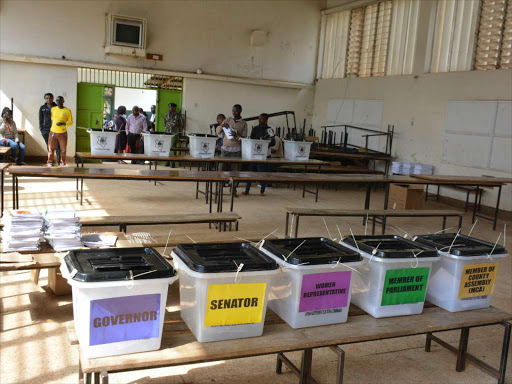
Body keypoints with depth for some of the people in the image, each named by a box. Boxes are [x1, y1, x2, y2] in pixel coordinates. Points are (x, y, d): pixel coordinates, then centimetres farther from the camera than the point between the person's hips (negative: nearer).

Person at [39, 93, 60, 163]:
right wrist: (41, 129, 3)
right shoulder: (42, 108, 8)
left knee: (58, 145, -9)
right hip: (46, 130, 2)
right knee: (49, 146, 8)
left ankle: (59, 160, -5)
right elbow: (41, 119, 11)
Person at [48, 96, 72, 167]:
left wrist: (63, 123, -17)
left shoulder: (67, 110, -3)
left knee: (63, 149, 4)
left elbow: (71, 122, -3)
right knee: (51, 148, 1)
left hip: (63, 133, -2)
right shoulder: (53, 109, 7)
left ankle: (63, 163, 17)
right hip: (53, 132, 2)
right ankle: (50, 162, 11)